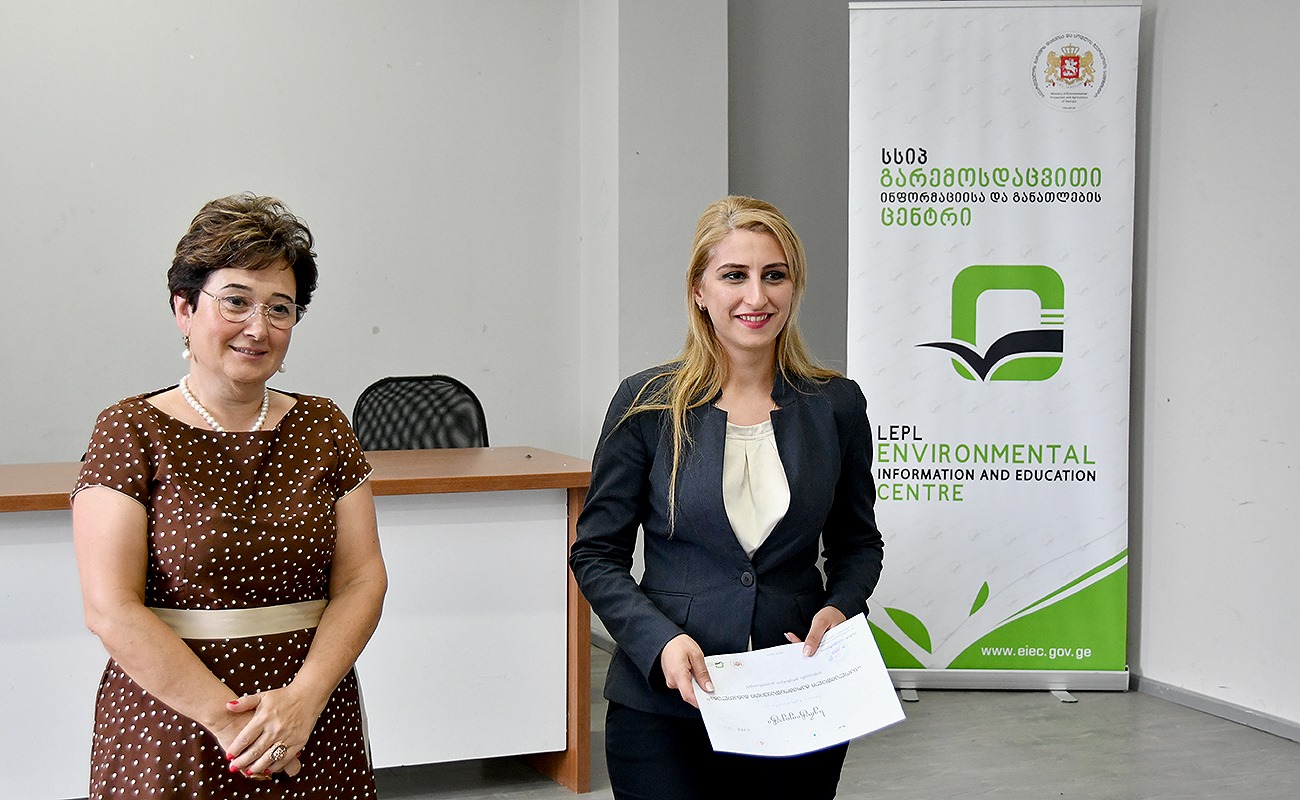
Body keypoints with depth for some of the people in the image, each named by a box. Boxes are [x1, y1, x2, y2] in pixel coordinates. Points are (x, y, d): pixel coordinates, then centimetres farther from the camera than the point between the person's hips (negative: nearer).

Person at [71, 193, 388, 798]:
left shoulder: (324, 429, 5)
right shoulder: (133, 431, -6)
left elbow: (362, 580, 0)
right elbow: (112, 610, -12)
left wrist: (304, 698, -14)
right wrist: (229, 717, -15)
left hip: (314, 728, 3)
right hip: (174, 735, -3)